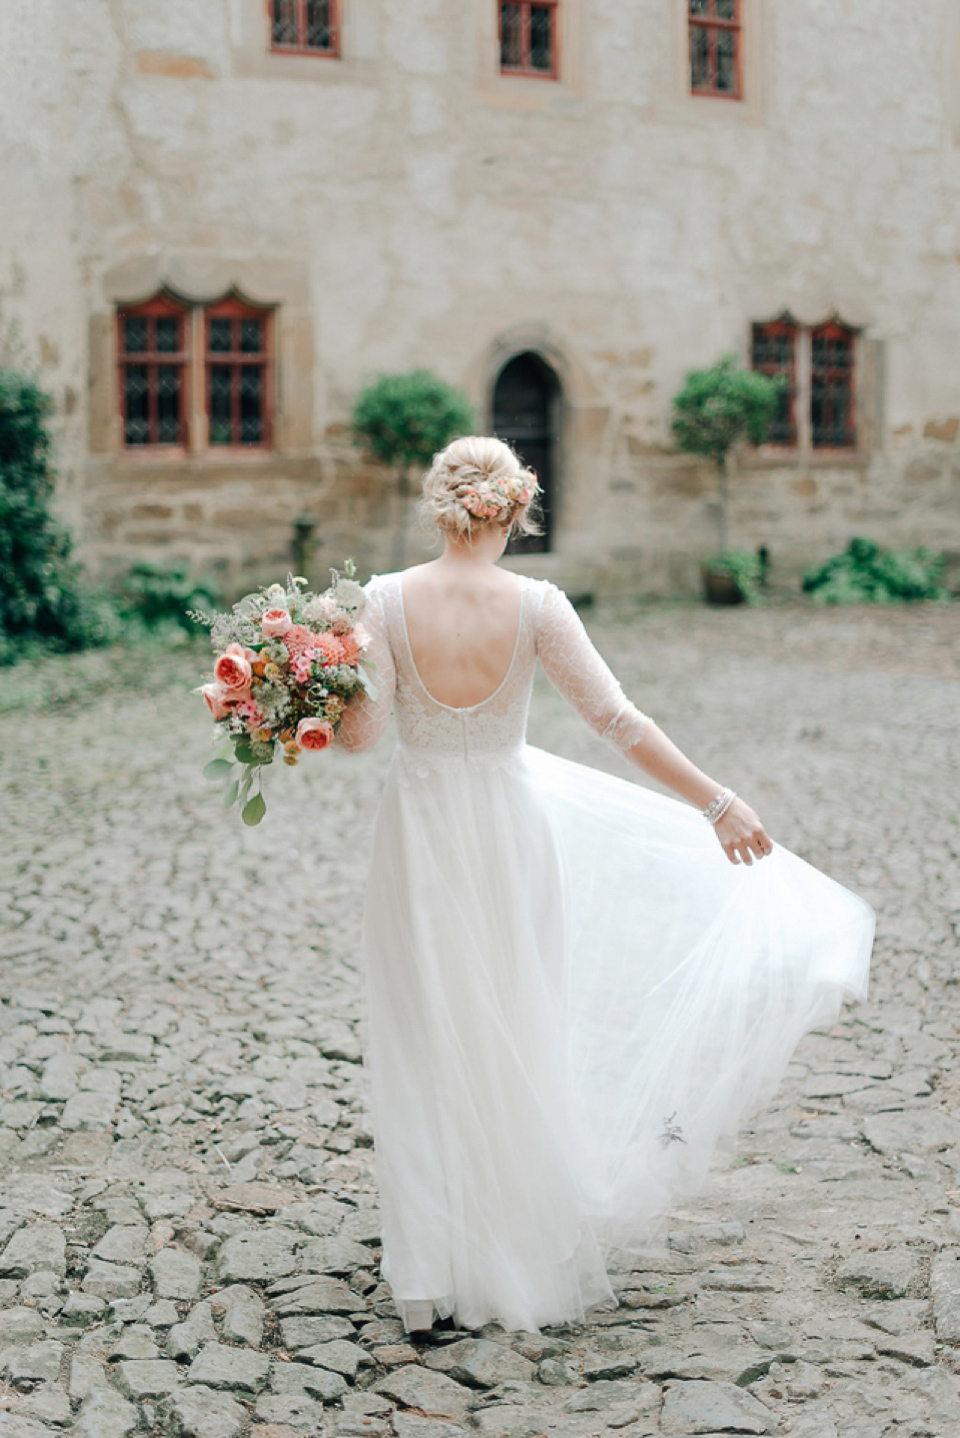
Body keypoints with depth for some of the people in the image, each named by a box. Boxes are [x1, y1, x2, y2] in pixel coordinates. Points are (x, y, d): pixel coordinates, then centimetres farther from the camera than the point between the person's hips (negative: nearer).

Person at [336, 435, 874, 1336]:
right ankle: (528, 1241, 33)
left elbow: (361, 730, -15)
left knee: (427, 1053, 11)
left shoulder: (387, 600, -13)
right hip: (509, 831, 1)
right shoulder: (536, 605, -13)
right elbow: (616, 721, -13)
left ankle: (431, 1270, 18)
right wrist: (717, 803, -7)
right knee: (518, 1040, 18)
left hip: (420, 839, 0)